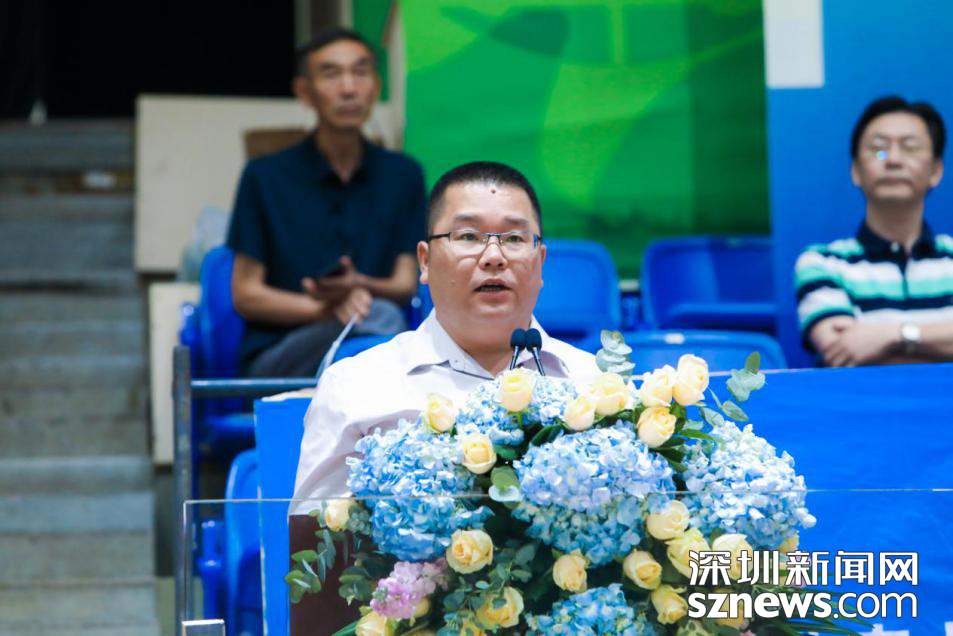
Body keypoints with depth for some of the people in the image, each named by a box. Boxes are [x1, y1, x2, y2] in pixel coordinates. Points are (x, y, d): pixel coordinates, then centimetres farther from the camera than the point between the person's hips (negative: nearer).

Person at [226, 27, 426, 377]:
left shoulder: (403, 175, 11)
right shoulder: (266, 176, 3)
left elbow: (405, 284, 8)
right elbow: (245, 294, 1)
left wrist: (359, 286, -16)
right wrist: (325, 310, -16)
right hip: (275, 357, -3)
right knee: (382, 317, -34)